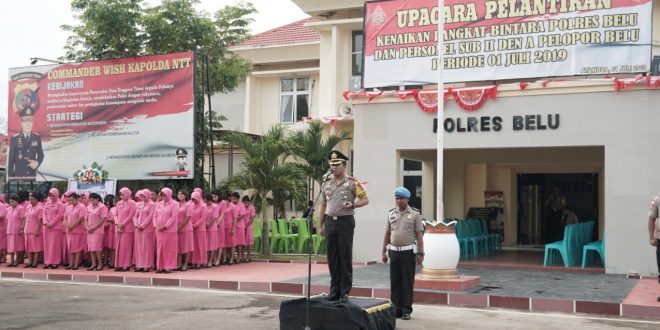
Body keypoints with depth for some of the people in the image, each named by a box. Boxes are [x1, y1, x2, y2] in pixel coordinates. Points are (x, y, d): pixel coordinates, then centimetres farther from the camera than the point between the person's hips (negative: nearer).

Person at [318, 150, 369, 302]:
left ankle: (345, 292, 6)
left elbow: (365, 199, 0)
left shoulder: (352, 182, -3)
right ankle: (334, 290, 16)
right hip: (330, 222, 4)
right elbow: (323, 206, 15)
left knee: (345, 257, -1)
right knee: (332, 257, 7)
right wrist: (320, 225, 12)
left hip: (345, 222, -4)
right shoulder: (326, 183, 10)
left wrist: (352, 205, -18)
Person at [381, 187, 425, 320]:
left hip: (408, 252, -4)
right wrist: (384, 251, 10)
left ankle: (406, 310, 7)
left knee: (407, 282, 0)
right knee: (395, 282, 6)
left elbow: (419, 235, -4)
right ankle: (396, 309, 14)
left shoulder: (415, 214, -2)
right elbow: (387, 233, 13)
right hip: (394, 251, 4)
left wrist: (420, 253, -9)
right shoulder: (391, 213, 9)